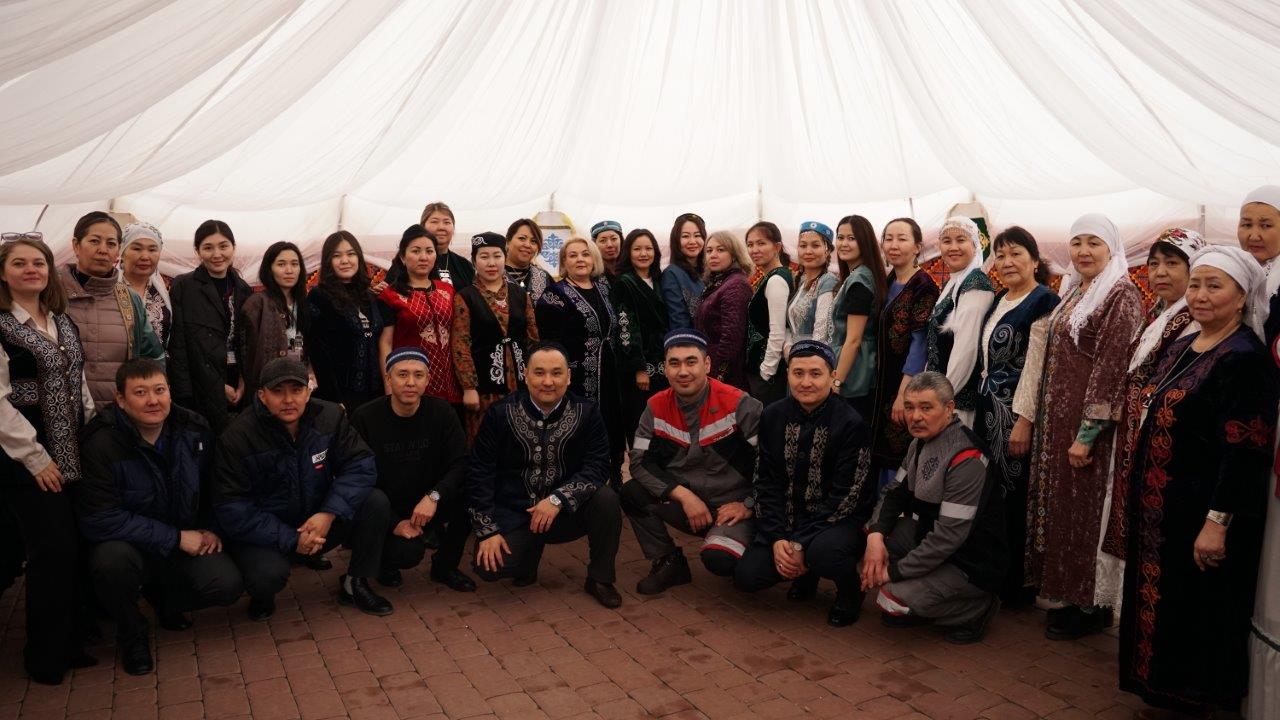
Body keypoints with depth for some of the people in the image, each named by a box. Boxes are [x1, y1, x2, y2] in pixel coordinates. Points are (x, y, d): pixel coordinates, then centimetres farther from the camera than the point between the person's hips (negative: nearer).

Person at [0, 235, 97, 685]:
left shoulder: (64, 322, 12)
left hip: (72, 454, 6)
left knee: (75, 546, 7)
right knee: (55, 549, -6)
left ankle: (69, 639, 21)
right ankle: (45, 653, 11)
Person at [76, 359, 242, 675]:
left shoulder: (194, 430, -5)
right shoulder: (102, 443, -19)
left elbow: (212, 489, 12)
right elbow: (99, 521, -24)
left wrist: (211, 529, -4)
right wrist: (176, 538, -24)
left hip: (188, 540, 3)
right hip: (126, 543, -3)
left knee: (228, 586, -20)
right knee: (112, 559, -37)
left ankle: (163, 599, 16)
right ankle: (131, 633, -5)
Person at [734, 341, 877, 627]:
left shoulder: (852, 425, -14)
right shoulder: (773, 416, 0)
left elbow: (846, 496, -16)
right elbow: (767, 482, 1)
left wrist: (802, 545, -19)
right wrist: (777, 538, -11)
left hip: (840, 519, -4)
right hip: (788, 517, 5)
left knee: (823, 550, -37)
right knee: (747, 576, -12)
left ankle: (849, 592, 0)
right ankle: (804, 575, 20)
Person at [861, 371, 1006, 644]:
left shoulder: (967, 459, -26)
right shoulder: (920, 442, 3)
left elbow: (949, 535, -28)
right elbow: (895, 491, 6)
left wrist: (896, 570, -22)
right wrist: (875, 535, -14)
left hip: (971, 563, -9)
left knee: (894, 602, -23)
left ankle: (977, 608, 1)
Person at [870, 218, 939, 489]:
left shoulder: (923, 287, -13)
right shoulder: (888, 284, 11)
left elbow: (920, 343, -17)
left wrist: (904, 393, -20)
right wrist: (877, 383, 13)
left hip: (907, 383, -8)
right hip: (883, 381, 8)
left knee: (898, 455, -2)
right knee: (882, 452, 14)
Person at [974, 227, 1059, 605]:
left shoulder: (1045, 301, -10)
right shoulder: (998, 301, 14)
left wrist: (1026, 421, -19)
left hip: (1018, 413, -7)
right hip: (988, 409, 8)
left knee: (1015, 498, -2)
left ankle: (1017, 584, 11)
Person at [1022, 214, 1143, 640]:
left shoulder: (1121, 295, -11)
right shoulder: (1074, 292, 14)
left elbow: (1110, 367, -17)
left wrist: (1088, 433, -19)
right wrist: (1039, 419, 13)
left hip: (1088, 421, -8)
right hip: (1057, 417, 8)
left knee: (1085, 508, 0)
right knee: (1060, 504, 13)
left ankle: (1092, 607, 14)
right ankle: (1071, 594, 25)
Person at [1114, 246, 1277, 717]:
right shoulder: (1183, 347, 10)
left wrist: (1218, 522, -22)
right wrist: (1138, 487, 16)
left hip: (1200, 511, -8)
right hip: (1159, 505, 8)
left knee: (1194, 606, 5)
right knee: (1157, 599, 18)